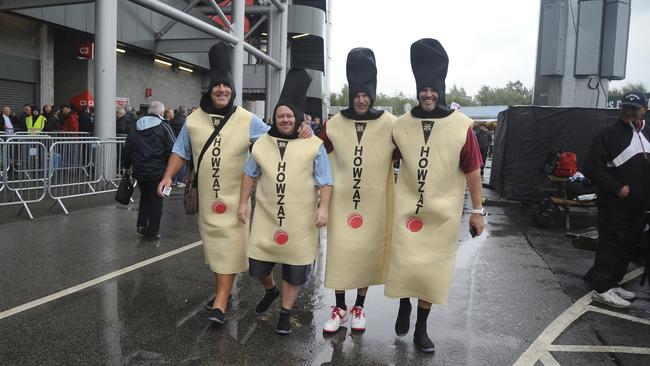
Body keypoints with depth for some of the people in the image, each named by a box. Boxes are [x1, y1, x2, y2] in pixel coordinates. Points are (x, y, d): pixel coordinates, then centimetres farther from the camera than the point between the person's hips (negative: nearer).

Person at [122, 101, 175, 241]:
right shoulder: (163, 127, -7)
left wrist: (127, 166, 22)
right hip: (158, 171, -5)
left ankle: (141, 225, 17)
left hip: (139, 171, 5)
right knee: (156, 201, 5)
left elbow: (126, 149, 12)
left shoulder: (135, 127, 9)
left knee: (144, 197, 24)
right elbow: (173, 149, -13)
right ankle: (152, 232, 10)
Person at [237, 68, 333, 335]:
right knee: (257, 264, 9)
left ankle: (285, 312, 27)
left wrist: (323, 207, -14)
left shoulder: (314, 146, -4)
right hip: (266, 217, 3)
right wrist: (243, 203, 10)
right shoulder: (262, 144, 6)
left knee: (295, 269, 7)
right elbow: (250, 175, 14)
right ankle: (270, 290, 43)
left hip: (300, 221, -3)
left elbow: (325, 182, -4)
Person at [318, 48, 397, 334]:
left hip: (373, 203, -1)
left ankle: (359, 308, 28)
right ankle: (340, 308, 22)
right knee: (339, 253, 4)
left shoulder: (389, 124, -4)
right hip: (342, 201, 1)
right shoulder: (335, 124, 1)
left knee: (367, 252, 9)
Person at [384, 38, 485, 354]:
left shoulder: (461, 126, -8)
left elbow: (473, 171, -3)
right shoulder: (401, 125, -1)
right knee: (404, 265, 3)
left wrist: (477, 211, -2)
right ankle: (404, 305, 34)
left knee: (431, 271, 7)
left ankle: (421, 328, 25)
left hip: (442, 214, -1)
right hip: (406, 210, 1)